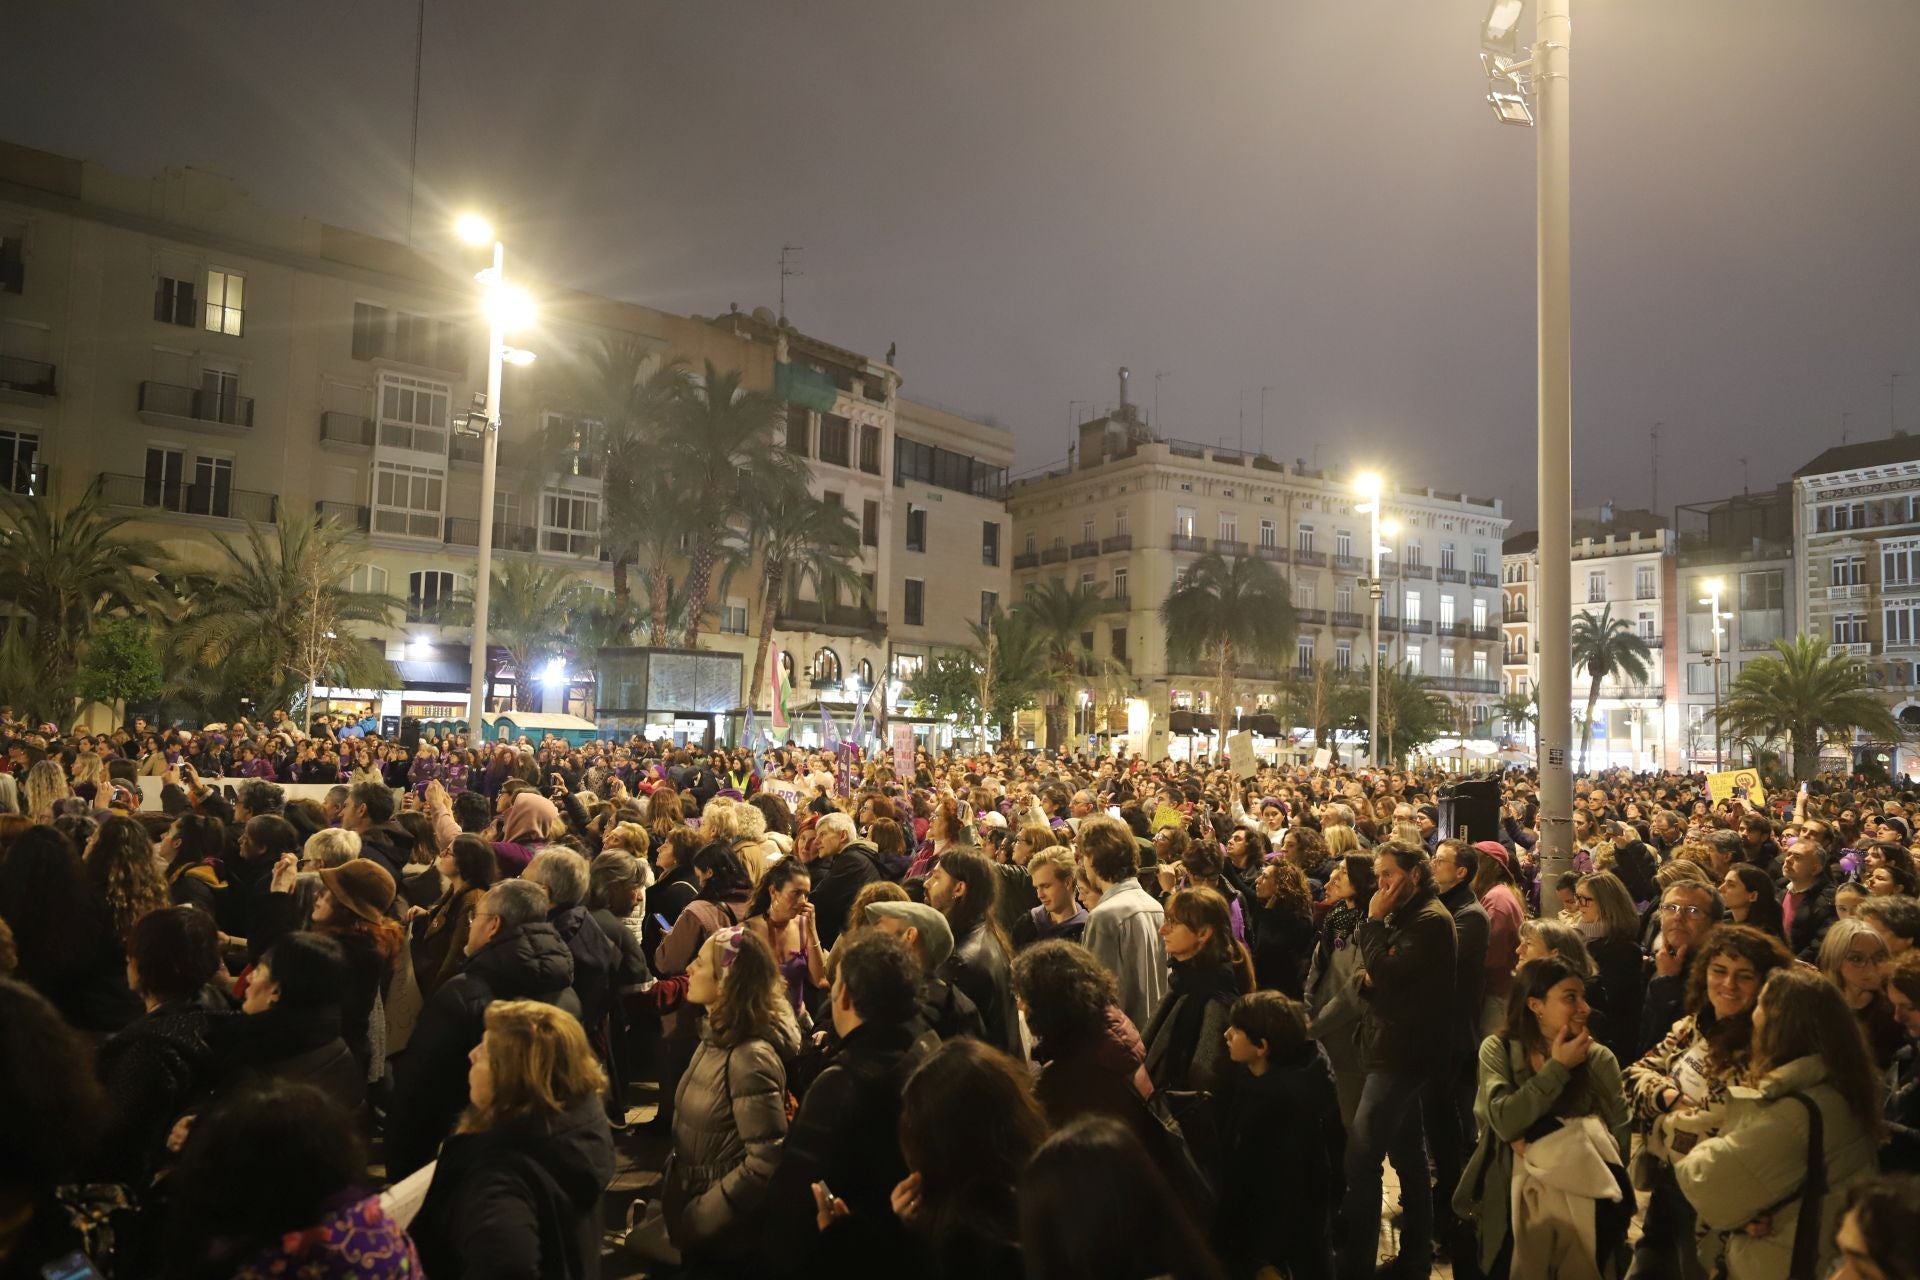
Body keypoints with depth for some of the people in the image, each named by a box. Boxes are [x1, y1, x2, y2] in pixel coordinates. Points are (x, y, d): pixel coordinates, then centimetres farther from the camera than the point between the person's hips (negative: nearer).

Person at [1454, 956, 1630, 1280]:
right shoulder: (1498, 1050, -4)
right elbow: (1505, 1122, -19)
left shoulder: (1600, 1058, -2)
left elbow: (1619, 1137, -9)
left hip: (1582, 1198, 1)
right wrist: (1557, 1068, -17)